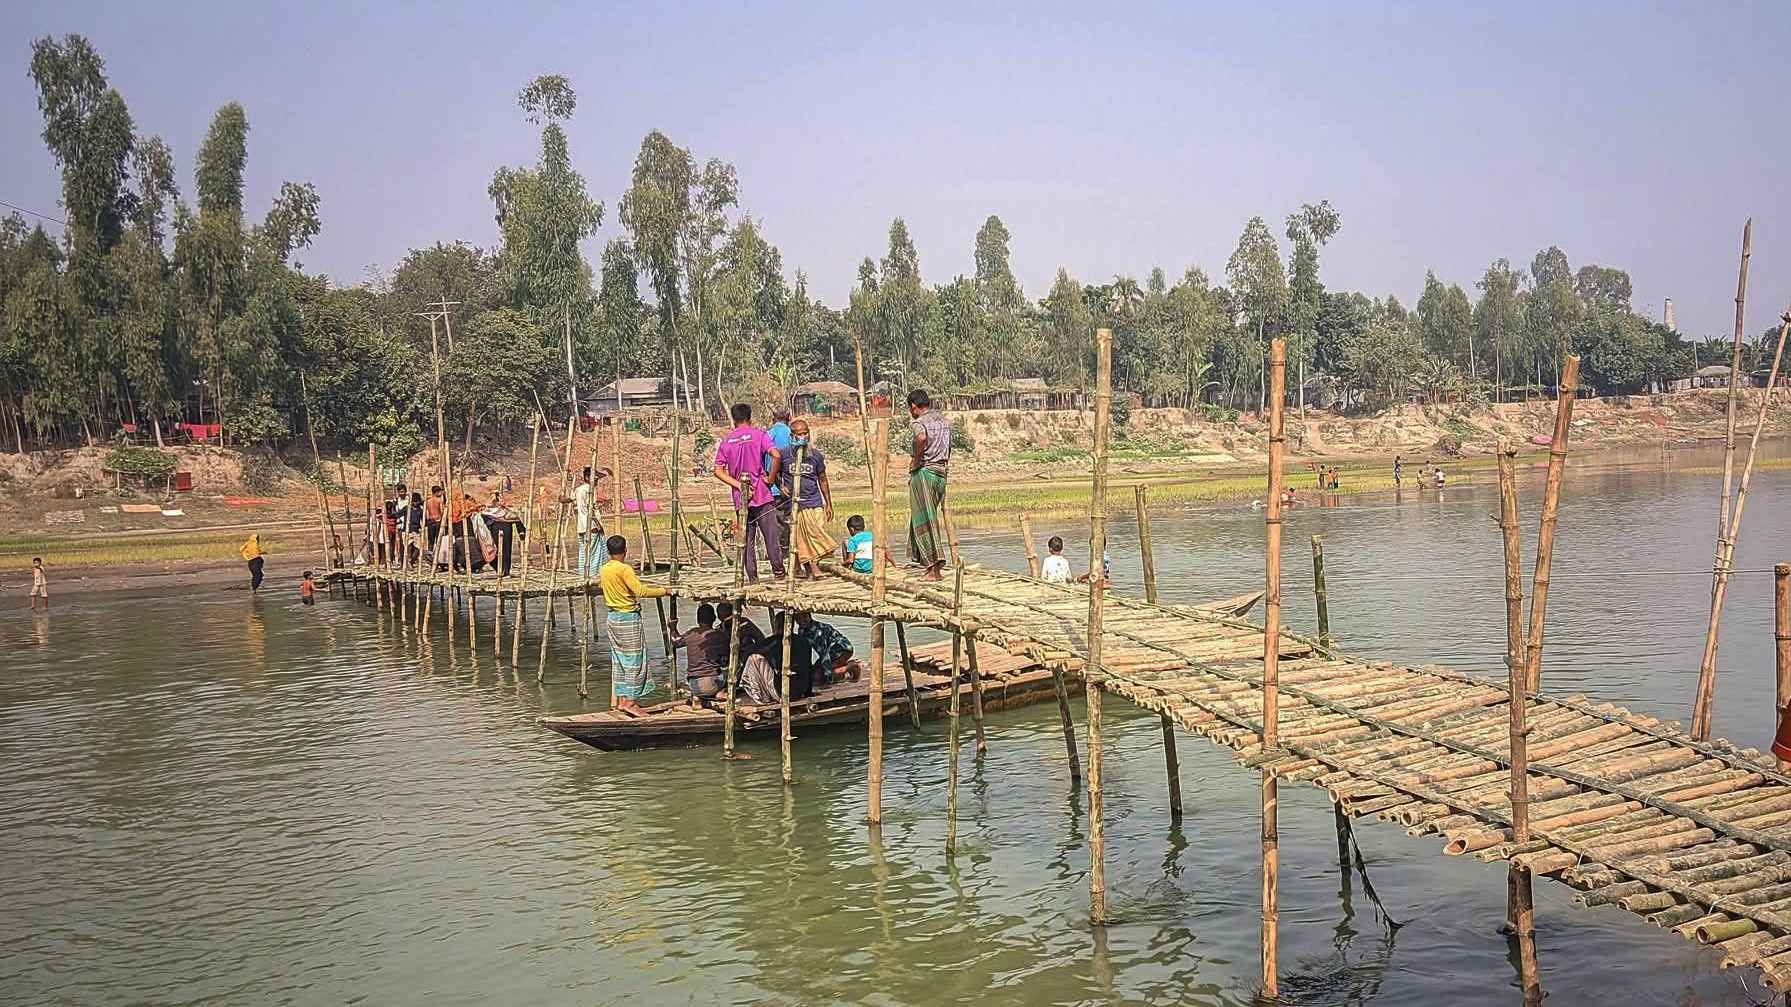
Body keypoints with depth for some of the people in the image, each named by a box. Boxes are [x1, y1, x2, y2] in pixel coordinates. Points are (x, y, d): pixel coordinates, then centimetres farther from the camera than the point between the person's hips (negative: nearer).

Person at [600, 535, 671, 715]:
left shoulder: (604, 570, 7)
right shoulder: (625, 569, -17)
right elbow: (641, 591, -25)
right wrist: (663, 591, -15)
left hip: (613, 617, 8)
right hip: (629, 618, -8)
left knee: (619, 659, 13)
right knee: (633, 660, -2)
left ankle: (620, 699, 16)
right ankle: (630, 701, -3)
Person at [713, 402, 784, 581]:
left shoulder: (726, 441, 7)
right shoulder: (758, 434, -3)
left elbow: (718, 471, -1)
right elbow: (777, 455, -18)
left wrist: (739, 485, -4)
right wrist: (771, 478, -7)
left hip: (740, 498, 3)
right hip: (762, 494, -3)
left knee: (746, 538, 8)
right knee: (771, 536, 3)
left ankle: (752, 577, 8)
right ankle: (778, 571, 6)